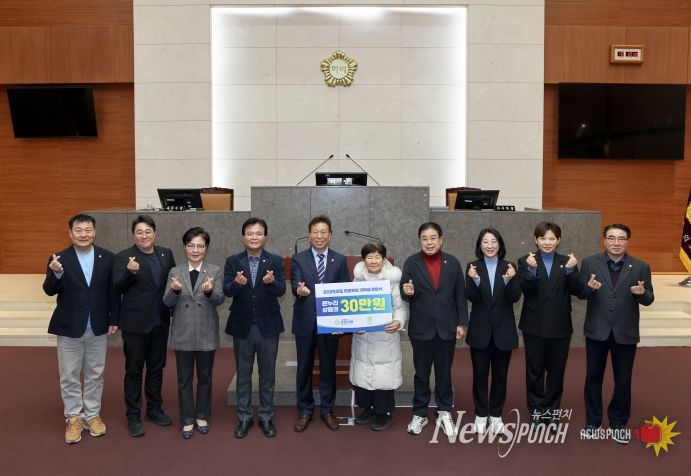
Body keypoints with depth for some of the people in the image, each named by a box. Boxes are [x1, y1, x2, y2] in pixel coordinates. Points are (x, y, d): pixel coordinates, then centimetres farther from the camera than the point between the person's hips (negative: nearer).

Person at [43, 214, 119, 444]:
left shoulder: (107, 257, -2)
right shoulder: (59, 259, -7)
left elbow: (113, 290, 2)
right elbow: (49, 291, -12)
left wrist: (114, 319, 2)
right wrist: (56, 273, -32)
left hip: (98, 328, 2)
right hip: (69, 328, -1)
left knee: (95, 374, 13)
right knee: (69, 376, 8)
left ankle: (92, 414, 27)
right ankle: (73, 418, 23)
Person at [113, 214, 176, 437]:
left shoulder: (166, 254, 6)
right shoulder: (123, 257, -7)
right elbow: (117, 288, -11)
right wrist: (130, 272, -29)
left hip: (160, 321, 4)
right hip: (135, 322, -4)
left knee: (156, 367, 15)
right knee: (134, 370, 6)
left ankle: (154, 409, 30)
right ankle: (133, 416, 17)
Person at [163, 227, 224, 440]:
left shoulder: (215, 271, -1)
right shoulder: (175, 272, 2)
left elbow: (220, 299, -12)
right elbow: (167, 301, -6)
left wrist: (210, 291, -34)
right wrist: (175, 290, -27)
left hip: (206, 333, 0)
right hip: (182, 334, 1)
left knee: (205, 377, 12)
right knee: (184, 379, 9)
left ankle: (202, 416, 28)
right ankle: (187, 420, 22)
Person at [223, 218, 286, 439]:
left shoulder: (276, 261, -2)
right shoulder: (233, 261, -1)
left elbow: (281, 290, -12)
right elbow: (227, 290, -11)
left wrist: (271, 282, -34)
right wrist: (237, 282, -33)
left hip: (268, 326, 0)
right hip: (242, 326, 1)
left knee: (267, 374, 11)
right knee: (243, 375, 12)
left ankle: (266, 417, 25)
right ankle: (244, 418, 26)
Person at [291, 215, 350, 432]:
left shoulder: (340, 260, 4)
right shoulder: (298, 259, 1)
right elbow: (295, 284, -11)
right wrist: (299, 290, -35)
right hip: (305, 322, 0)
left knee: (328, 368, 11)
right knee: (304, 368, 10)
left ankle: (327, 410, 26)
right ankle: (304, 411, 24)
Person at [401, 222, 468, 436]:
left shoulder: (453, 263, 0)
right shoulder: (411, 263, -4)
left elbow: (460, 295, 3)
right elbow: (404, 294, -2)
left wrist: (462, 323, 0)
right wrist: (407, 292, -25)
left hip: (446, 328, 1)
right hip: (421, 328, -1)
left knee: (444, 372, 13)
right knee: (421, 373, 10)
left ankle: (444, 413, 27)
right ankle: (419, 414, 24)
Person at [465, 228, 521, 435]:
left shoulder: (509, 267, 0)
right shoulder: (473, 267, -2)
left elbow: (515, 297, -9)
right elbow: (472, 297, -12)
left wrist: (509, 280, -28)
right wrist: (475, 280, -32)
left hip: (503, 330, 1)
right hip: (480, 330, -1)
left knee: (500, 374, 10)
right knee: (480, 374, 8)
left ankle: (496, 415, 24)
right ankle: (480, 415, 22)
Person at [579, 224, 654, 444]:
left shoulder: (640, 267, -2)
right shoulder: (590, 263, -3)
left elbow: (648, 299, -1)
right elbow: (580, 294, -2)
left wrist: (642, 293, -23)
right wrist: (589, 287, -24)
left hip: (625, 332, 0)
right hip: (597, 330, 0)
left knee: (623, 380, 11)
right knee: (593, 377, 11)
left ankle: (618, 423, 29)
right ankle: (592, 421, 28)